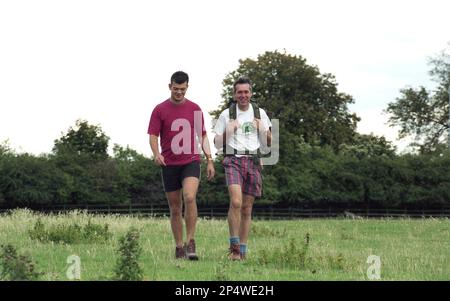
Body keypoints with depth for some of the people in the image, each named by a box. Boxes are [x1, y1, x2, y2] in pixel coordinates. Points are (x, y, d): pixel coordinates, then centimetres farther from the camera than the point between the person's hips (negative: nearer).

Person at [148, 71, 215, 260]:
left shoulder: (195, 109, 8)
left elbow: (202, 136, 15)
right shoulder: (160, 110, 2)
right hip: (169, 165, 1)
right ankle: (179, 247, 14)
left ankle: (190, 243, -19)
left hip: (191, 162, 0)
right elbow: (153, 136, -2)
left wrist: (209, 160, 8)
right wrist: (156, 153, -21)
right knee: (175, 208, 5)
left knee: (190, 197, -23)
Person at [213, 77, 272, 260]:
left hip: (253, 161, 3)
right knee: (236, 202, -22)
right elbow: (217, 144, 7)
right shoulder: (226, 115, 5)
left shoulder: (260, 113, 11)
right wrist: (228, 131, -10)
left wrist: (264, 130, -6)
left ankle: (242, 250, 10)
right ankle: (234, 246, -14)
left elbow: (268, 143, 13)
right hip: (233, 160, -3)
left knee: (247, 208, 3)